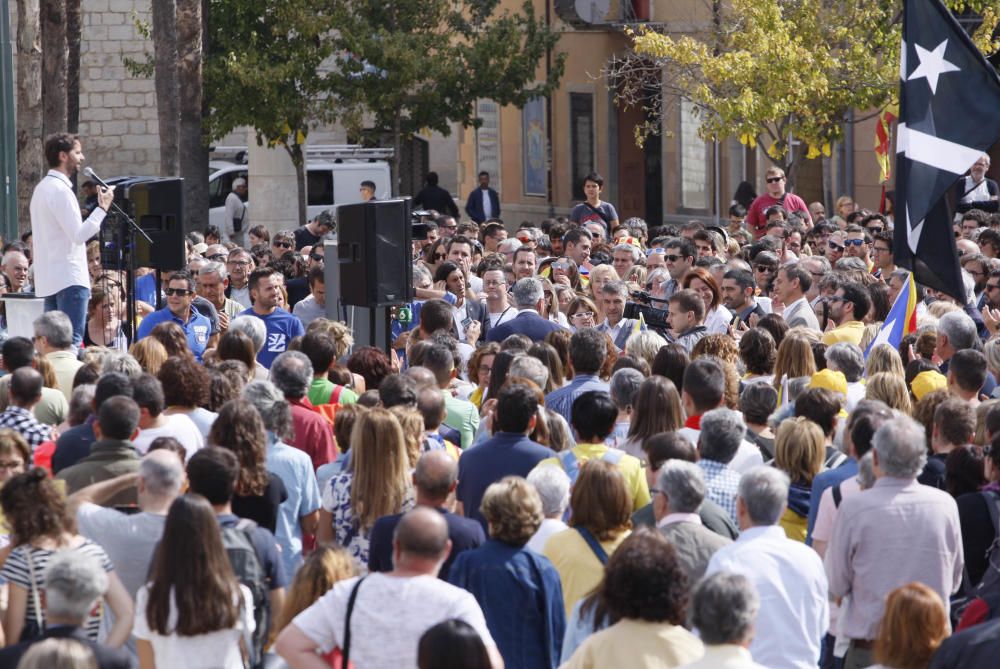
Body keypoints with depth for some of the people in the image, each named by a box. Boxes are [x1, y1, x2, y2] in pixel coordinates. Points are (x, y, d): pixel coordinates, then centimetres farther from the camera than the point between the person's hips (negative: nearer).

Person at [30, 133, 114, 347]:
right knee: (71, 342, -12)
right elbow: (79, 234, -19)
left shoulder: (43, 188, 17)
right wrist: (103, 208, -13)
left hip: (49, 279, 10)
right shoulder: (60, 190, -15)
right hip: (69, 279, -10)